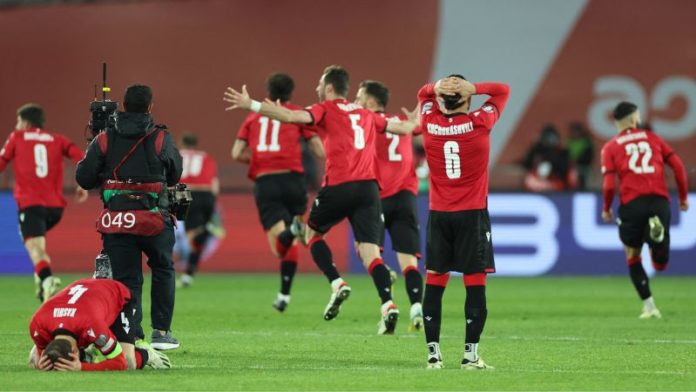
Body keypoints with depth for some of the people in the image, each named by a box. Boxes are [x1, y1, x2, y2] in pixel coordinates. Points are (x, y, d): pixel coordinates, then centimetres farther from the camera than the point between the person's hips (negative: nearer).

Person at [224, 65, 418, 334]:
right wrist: (415, 122, 55)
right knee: (370, 250, -2)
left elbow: (292, 117, -12)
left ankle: (337, 284, 1)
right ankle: (388, 305, -22)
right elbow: (403, 128, 31)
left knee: (311, 232, 20)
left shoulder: (327, 109, 5)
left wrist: (251, 105, -11)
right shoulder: (366, 115, 21)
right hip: (368, 187, 4)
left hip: (338, 186, -4)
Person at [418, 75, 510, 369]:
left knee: (434, 284, 6)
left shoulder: (430, 124, -2)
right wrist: (474, 88, -7)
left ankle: (433, 353, 3)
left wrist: (436, 88, -3)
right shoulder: (479, 123, -8)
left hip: (438, 215, 3)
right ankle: (470, 354, -4)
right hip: (473, 215, -2)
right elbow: (502, 90, 7)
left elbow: (423, 93, 19)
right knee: (475, 284, 0)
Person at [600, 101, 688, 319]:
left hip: (632, 204, -1)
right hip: (660, 201, 1)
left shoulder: (610, 148, 8)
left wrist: (606, 209, 14)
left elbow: (609, 184, -2)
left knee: (633, 258, 18)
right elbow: (677, 166, 7)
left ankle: (649, 306, 7)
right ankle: (656, 235, -26)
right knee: (660, 265, 8)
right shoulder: (652, 138, 14)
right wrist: (683, 197, 16)